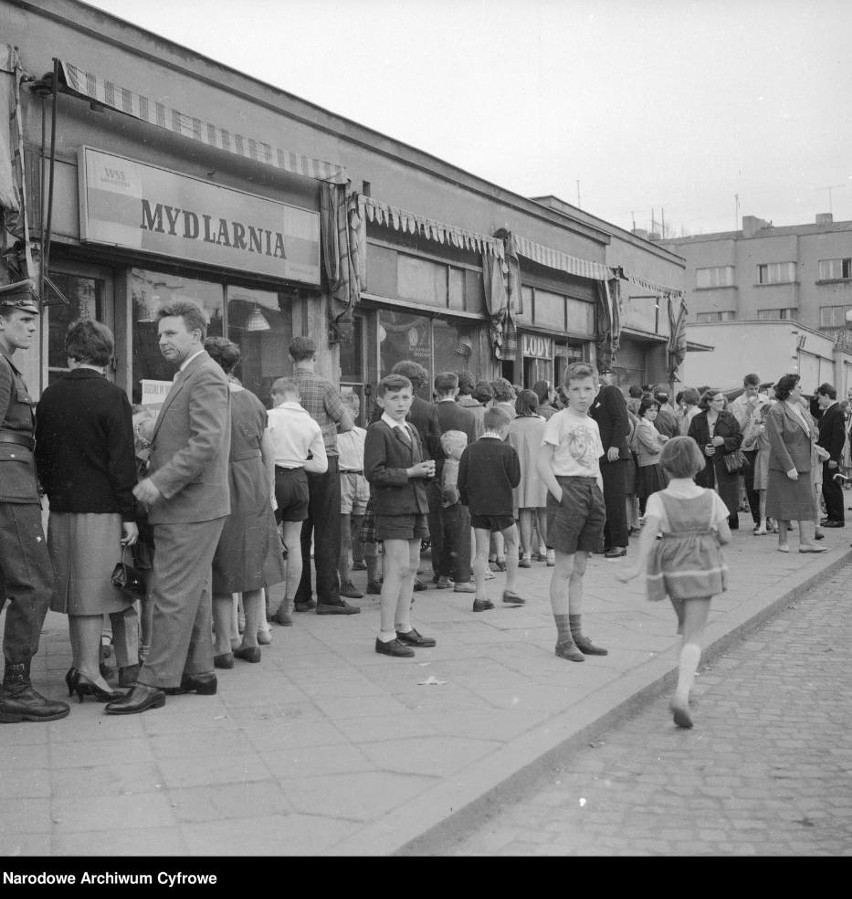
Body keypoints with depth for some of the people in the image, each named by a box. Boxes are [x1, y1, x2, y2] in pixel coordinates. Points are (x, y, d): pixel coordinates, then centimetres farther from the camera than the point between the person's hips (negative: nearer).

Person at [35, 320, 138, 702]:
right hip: (102, 509, -5)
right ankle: (115, 668, 11)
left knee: (78, 593, 10)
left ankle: (82, 668, 15)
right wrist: (130, 515, -9)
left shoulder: (49, 396, 5)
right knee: (106, 592, 4)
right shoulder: (112, 397, -10)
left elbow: (41, 454, 11)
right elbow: (122, 461, -12)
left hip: (62, 509, 5)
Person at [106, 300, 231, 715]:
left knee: (172, 595, -6)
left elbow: (207, 443, -23)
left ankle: (155, 683, -2)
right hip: (184, 506, 10)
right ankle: (199, 672, 24)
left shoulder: (205, 377, -14)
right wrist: (153, 479, 10)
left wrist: (160, 482, -23)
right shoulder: (189, 377, 18)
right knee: (193, 592, 15)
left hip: (190, 508, -10)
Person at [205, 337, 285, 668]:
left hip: (224, 492, -6)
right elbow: (269, 451, 11)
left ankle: (223, 647, 6)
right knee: (254, 569, 12)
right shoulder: (253, 400, 8)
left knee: (221, 576, 2)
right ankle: (251, 641, 19)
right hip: (256, 492, 6)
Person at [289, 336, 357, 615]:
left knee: (299, 532, 10)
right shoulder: (325, 387, -8)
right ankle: (328, 597, 0)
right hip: (323, 462, -4)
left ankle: (301, 597, 15)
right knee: (327, 533, 0)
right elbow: (347, 424, -3)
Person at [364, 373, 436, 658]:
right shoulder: (378, 431, -10)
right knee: (398, 569, -10)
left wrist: (426, 469, 3)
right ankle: (386, 636, -5)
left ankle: (404, 627, 25)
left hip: (415, 505, 9)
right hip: (392, 508, -9)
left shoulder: (412, 430, 17)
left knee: (411, 567, 14)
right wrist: (409, 473, -20)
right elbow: (374, 472, -18)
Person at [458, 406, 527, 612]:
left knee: (482, 551, 5)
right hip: (501, 506, -3)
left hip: (477, 507, 3)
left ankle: (480, 596, 2)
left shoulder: (470, 451, 0)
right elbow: (515, 480, -3)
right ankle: (510, 589, 16)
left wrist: (468, 502, 17)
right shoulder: (508, 451, -10)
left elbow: (462, 483, 2)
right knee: (512, 544, 16)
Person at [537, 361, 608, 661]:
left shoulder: (592, 424, 16)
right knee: (564, 568, -4)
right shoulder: (558, 420, -6)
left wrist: (601, 498, 9)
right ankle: (563, 639, 1)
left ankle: (577, 634, 18)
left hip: (591, 491, 7)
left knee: (579, 569, 12)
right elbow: (543, 464, -11)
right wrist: (561, 495, -17)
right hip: (568, 489, -7)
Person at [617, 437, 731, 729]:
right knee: (695, 634, -5)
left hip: (672, 568, 1)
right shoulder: (710, 498, -1)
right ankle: (681, 695, -24)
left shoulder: (659, 500, -6)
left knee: (685, 625, 25)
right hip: (703, 567, -1)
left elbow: (649, 531, -22)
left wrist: (637, 567, -29)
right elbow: (726, 536, 0)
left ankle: (686, 685, 34)